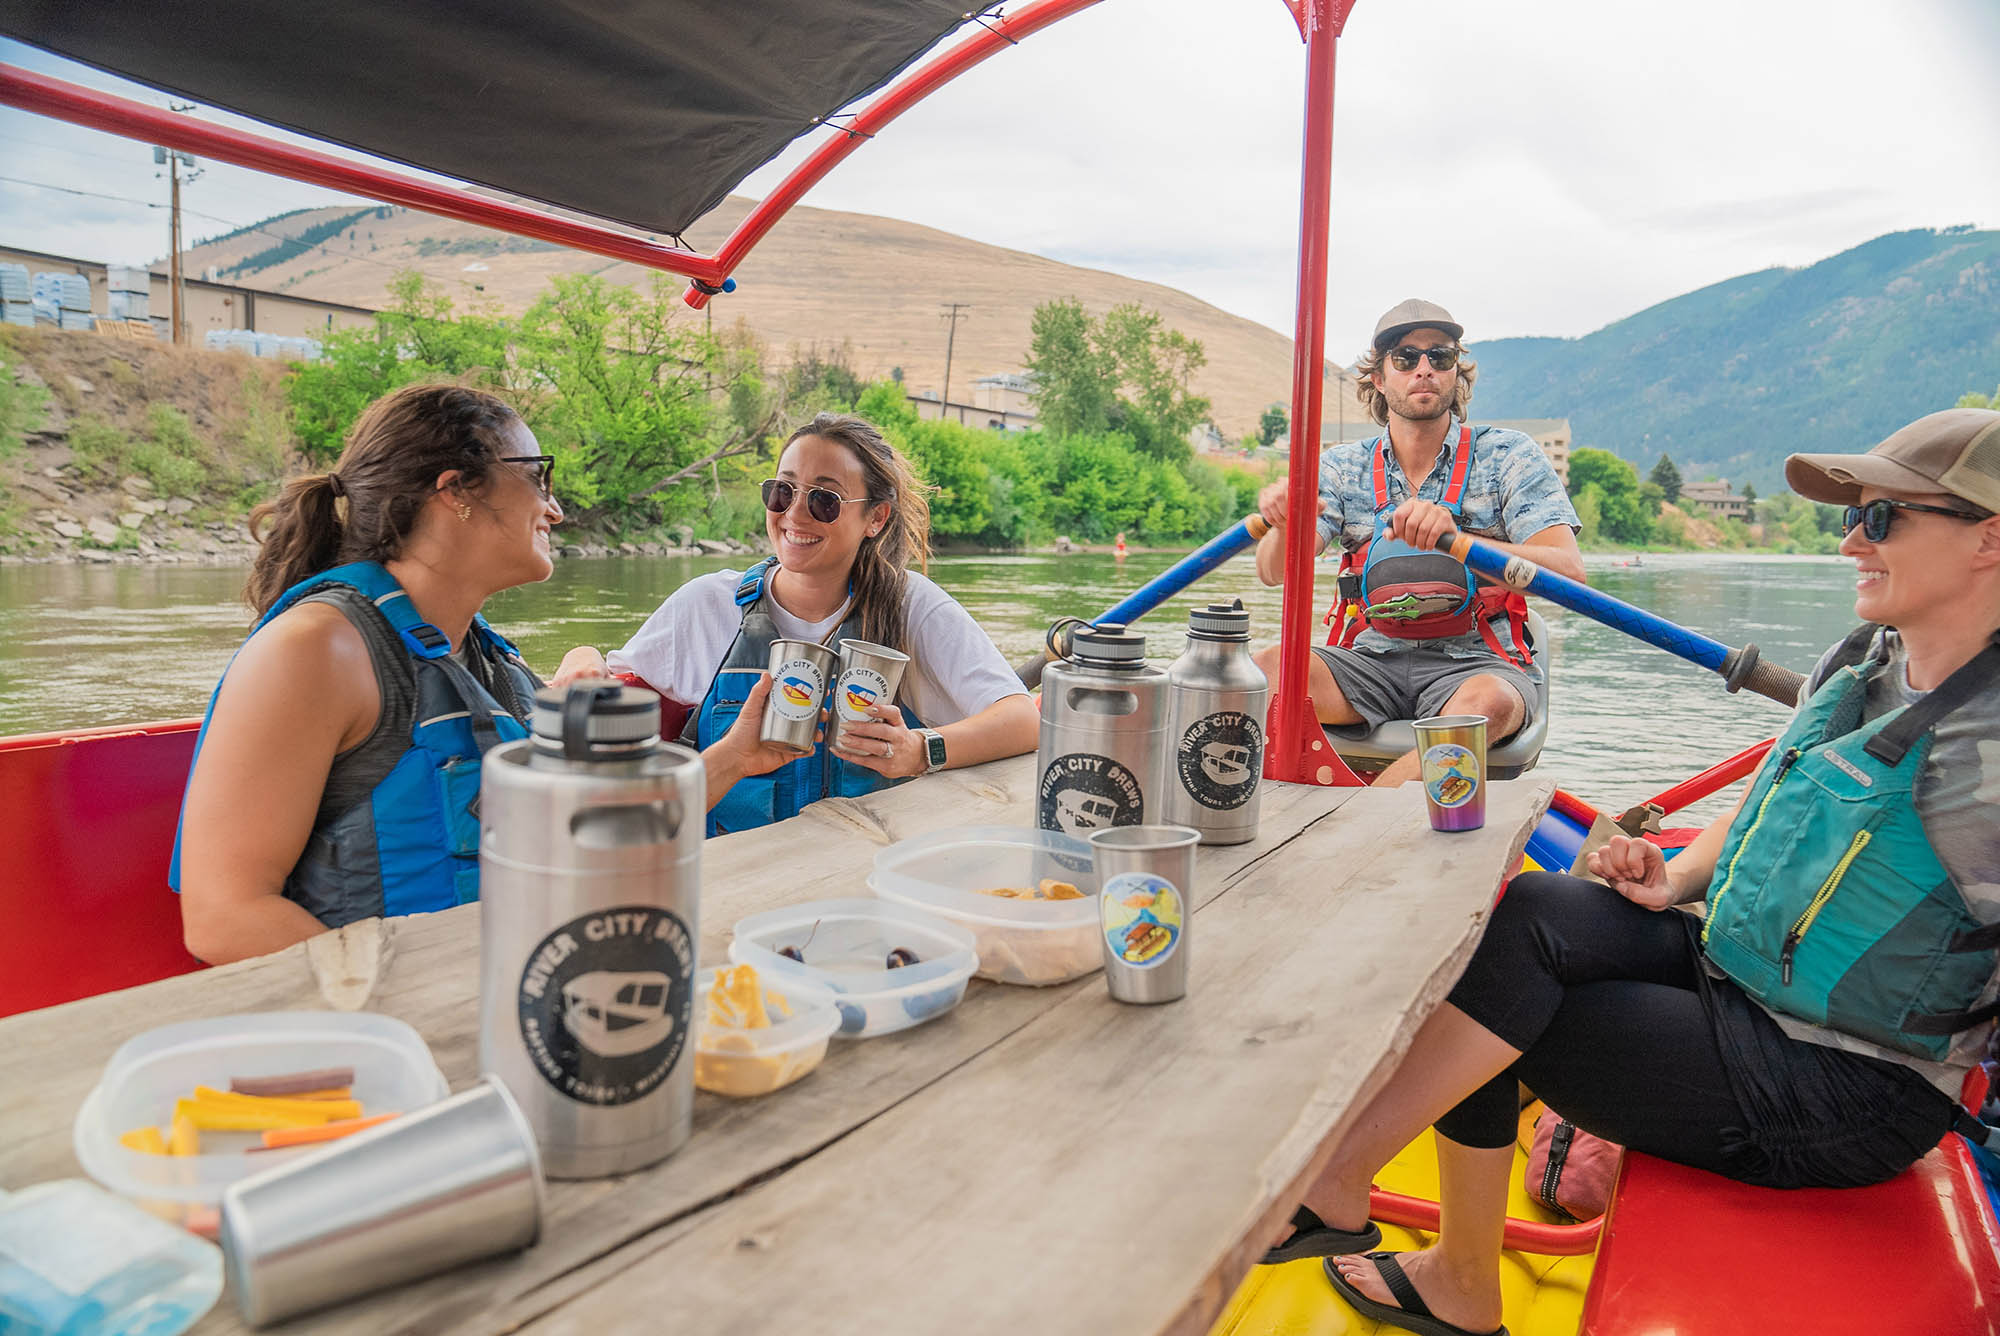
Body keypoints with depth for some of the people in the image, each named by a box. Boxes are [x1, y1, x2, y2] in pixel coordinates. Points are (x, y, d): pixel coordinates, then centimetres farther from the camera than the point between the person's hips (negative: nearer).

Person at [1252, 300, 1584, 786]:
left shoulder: (1508, 455, 0)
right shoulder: (1343, 467, 7)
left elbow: (1569, 572, -15)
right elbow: (1276, 572, -6)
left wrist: (1454, 538, -33)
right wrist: (1283, 526, -32)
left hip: (1475, 661, -2)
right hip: (1370, 660, 2)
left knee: (1487, 702, -37)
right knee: (1266, 669, -26)